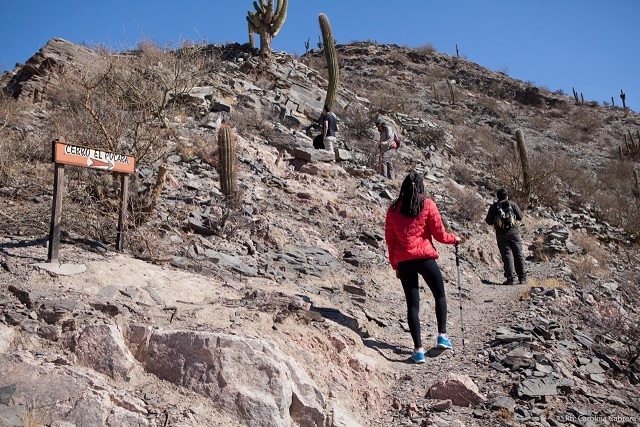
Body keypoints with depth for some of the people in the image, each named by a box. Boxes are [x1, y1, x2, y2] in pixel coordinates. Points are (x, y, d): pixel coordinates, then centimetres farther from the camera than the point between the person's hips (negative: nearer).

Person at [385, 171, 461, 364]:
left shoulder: (393, 209, 7)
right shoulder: (427, 205, -1)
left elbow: (390, 239, 8)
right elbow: (439, 234, -1)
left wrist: (395, 265, 17)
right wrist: (454, 239, 20)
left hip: (403, 262, 2)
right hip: (424, 258, -2)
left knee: (412, 304, 7)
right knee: (440, 295, 19)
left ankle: (418, 348, 4)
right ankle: (442, 335, 11)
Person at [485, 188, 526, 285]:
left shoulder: (493, 207, 1)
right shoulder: (512, 204, 0)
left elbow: (489, 221, 3)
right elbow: (520, 217, 2)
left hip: (501, 234, 0)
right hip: (514, 232, 0)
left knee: (507, 255, 0)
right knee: (518, 255, 8)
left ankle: (511, 278, -6)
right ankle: (522, 278, 9)